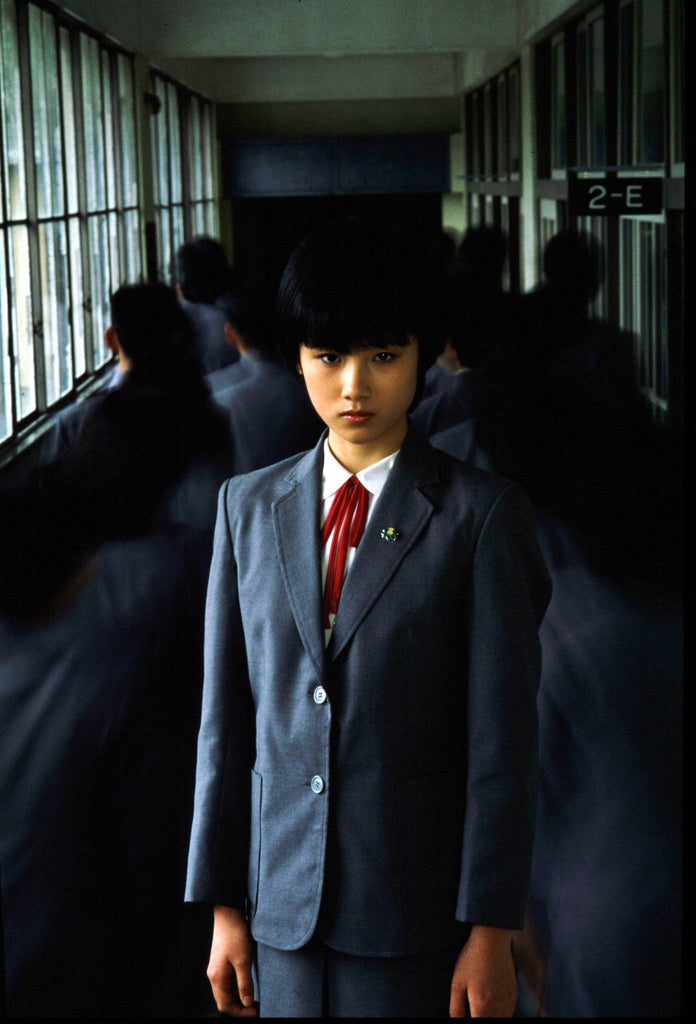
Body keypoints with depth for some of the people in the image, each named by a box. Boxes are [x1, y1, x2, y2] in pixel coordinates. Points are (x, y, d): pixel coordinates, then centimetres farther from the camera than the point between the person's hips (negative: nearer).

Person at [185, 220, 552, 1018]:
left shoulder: (479, 514, -5)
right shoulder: (248, 506, 6)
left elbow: (502, 736, -7)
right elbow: (226, 719, 6)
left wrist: (491, 931, -9)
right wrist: (224, 908, 5)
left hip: (418, 916, -3)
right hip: (283, 905, 3)